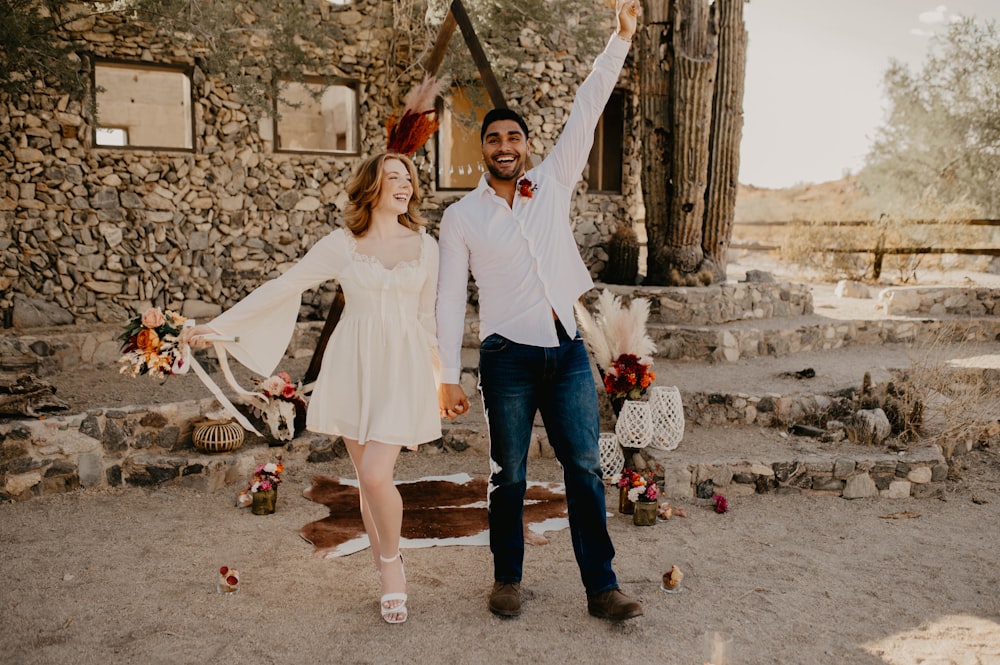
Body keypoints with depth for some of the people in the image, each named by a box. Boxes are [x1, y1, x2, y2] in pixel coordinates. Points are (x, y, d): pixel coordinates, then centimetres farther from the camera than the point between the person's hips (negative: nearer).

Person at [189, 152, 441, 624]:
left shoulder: (426, 246, 5)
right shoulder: (341, 245, 1)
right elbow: (282, 288, 1)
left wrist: (436, 377, 16)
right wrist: (219, 326, -3)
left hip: (402, 369, -1)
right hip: (352, 367, 1)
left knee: (375, 476, -14)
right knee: (366, 479, 8)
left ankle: (392, 560, 15)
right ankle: (389, 577, 26)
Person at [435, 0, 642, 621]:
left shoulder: (553, 184, 8)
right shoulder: (461, 216, 3)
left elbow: (585, 114, 2)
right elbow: (450, 300, 0)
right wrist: (448, 378, -5)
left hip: (568, 350, 2)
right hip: (509, 356, -2)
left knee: (585, 468, 2)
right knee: (509, 475, 7)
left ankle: (602, 587, 9)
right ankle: (508, 580, 23)